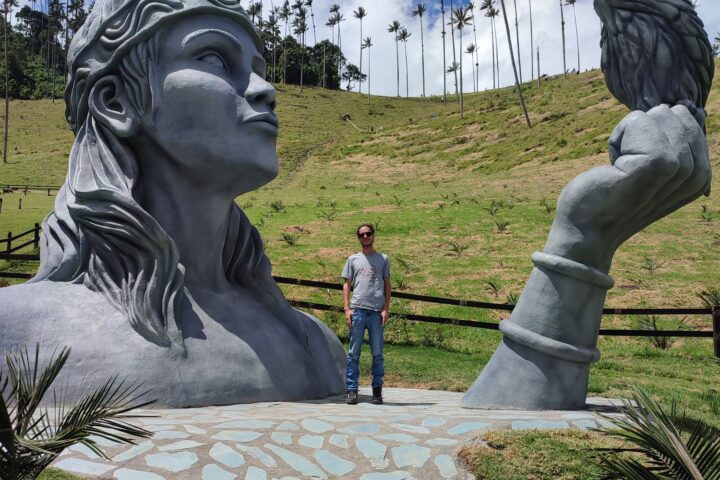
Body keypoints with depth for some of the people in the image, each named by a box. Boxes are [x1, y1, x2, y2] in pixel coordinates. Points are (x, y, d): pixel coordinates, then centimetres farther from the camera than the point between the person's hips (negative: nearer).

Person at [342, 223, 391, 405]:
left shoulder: (383, 259, 12)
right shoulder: (353, 259, 14)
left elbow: (387, 285, 10)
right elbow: (347, 284, 12)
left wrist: (386, 309, -1)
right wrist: (347, 308, 0)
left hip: (377, 311, 0)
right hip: (357, 310, 1)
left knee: (377, 353, 4)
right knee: (354, 352, 1)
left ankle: (377, 389, 12)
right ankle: (352, 390, 6)